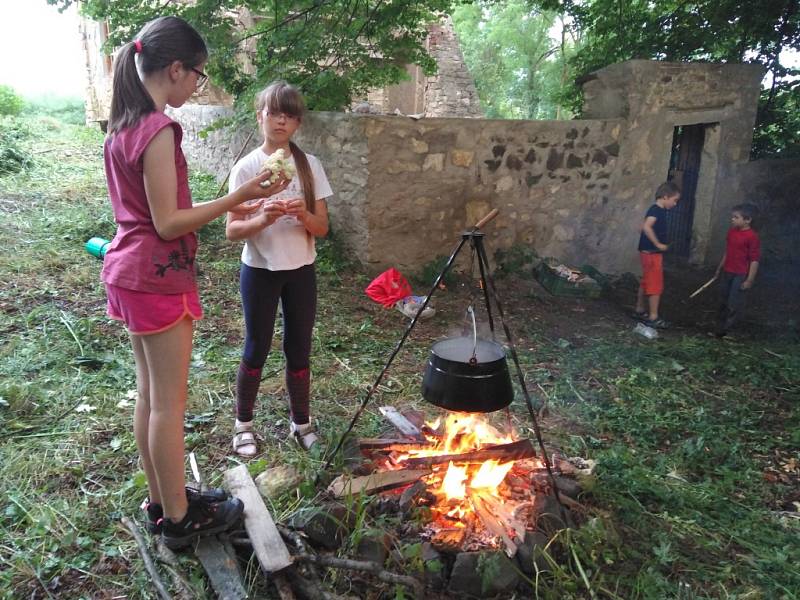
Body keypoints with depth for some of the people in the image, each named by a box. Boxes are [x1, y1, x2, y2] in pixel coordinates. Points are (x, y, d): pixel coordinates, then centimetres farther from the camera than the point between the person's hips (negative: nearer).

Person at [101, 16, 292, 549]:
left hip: (128, 274, 9)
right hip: (159, 278, -9)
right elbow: (167, 223, -20)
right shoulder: (158, 128, -18)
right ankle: (178, 519, 19)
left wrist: (222, 207, 15)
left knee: (149, 395, 16)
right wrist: (237, 197, -16)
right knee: (170, 403, 3)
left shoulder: (123, 125, 10)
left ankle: (162, 501, 31)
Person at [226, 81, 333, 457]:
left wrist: (304, 215, -23)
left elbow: (322, 228, -2)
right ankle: (243, 423, 27)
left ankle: (301, 422, 28)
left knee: (299, 349, 10)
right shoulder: (246, 167, -7)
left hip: (301, 271, 2)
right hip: (259, 270, -2)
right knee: (257, 348, 7)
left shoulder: (309, 166, -1)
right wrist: (263, 219, -28)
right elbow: (232, 231, -10)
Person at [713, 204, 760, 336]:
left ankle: (725, 330, 8)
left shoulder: (752, 237, -17)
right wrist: (719, 268, 18)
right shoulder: (731, 231, 5)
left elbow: (754, 260, -16)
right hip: (727, 272, 7)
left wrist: (749, 280, -18)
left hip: (740, 275, -7)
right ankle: (721, 325, 29)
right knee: (725, 301, 17)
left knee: (734, 304, -1)